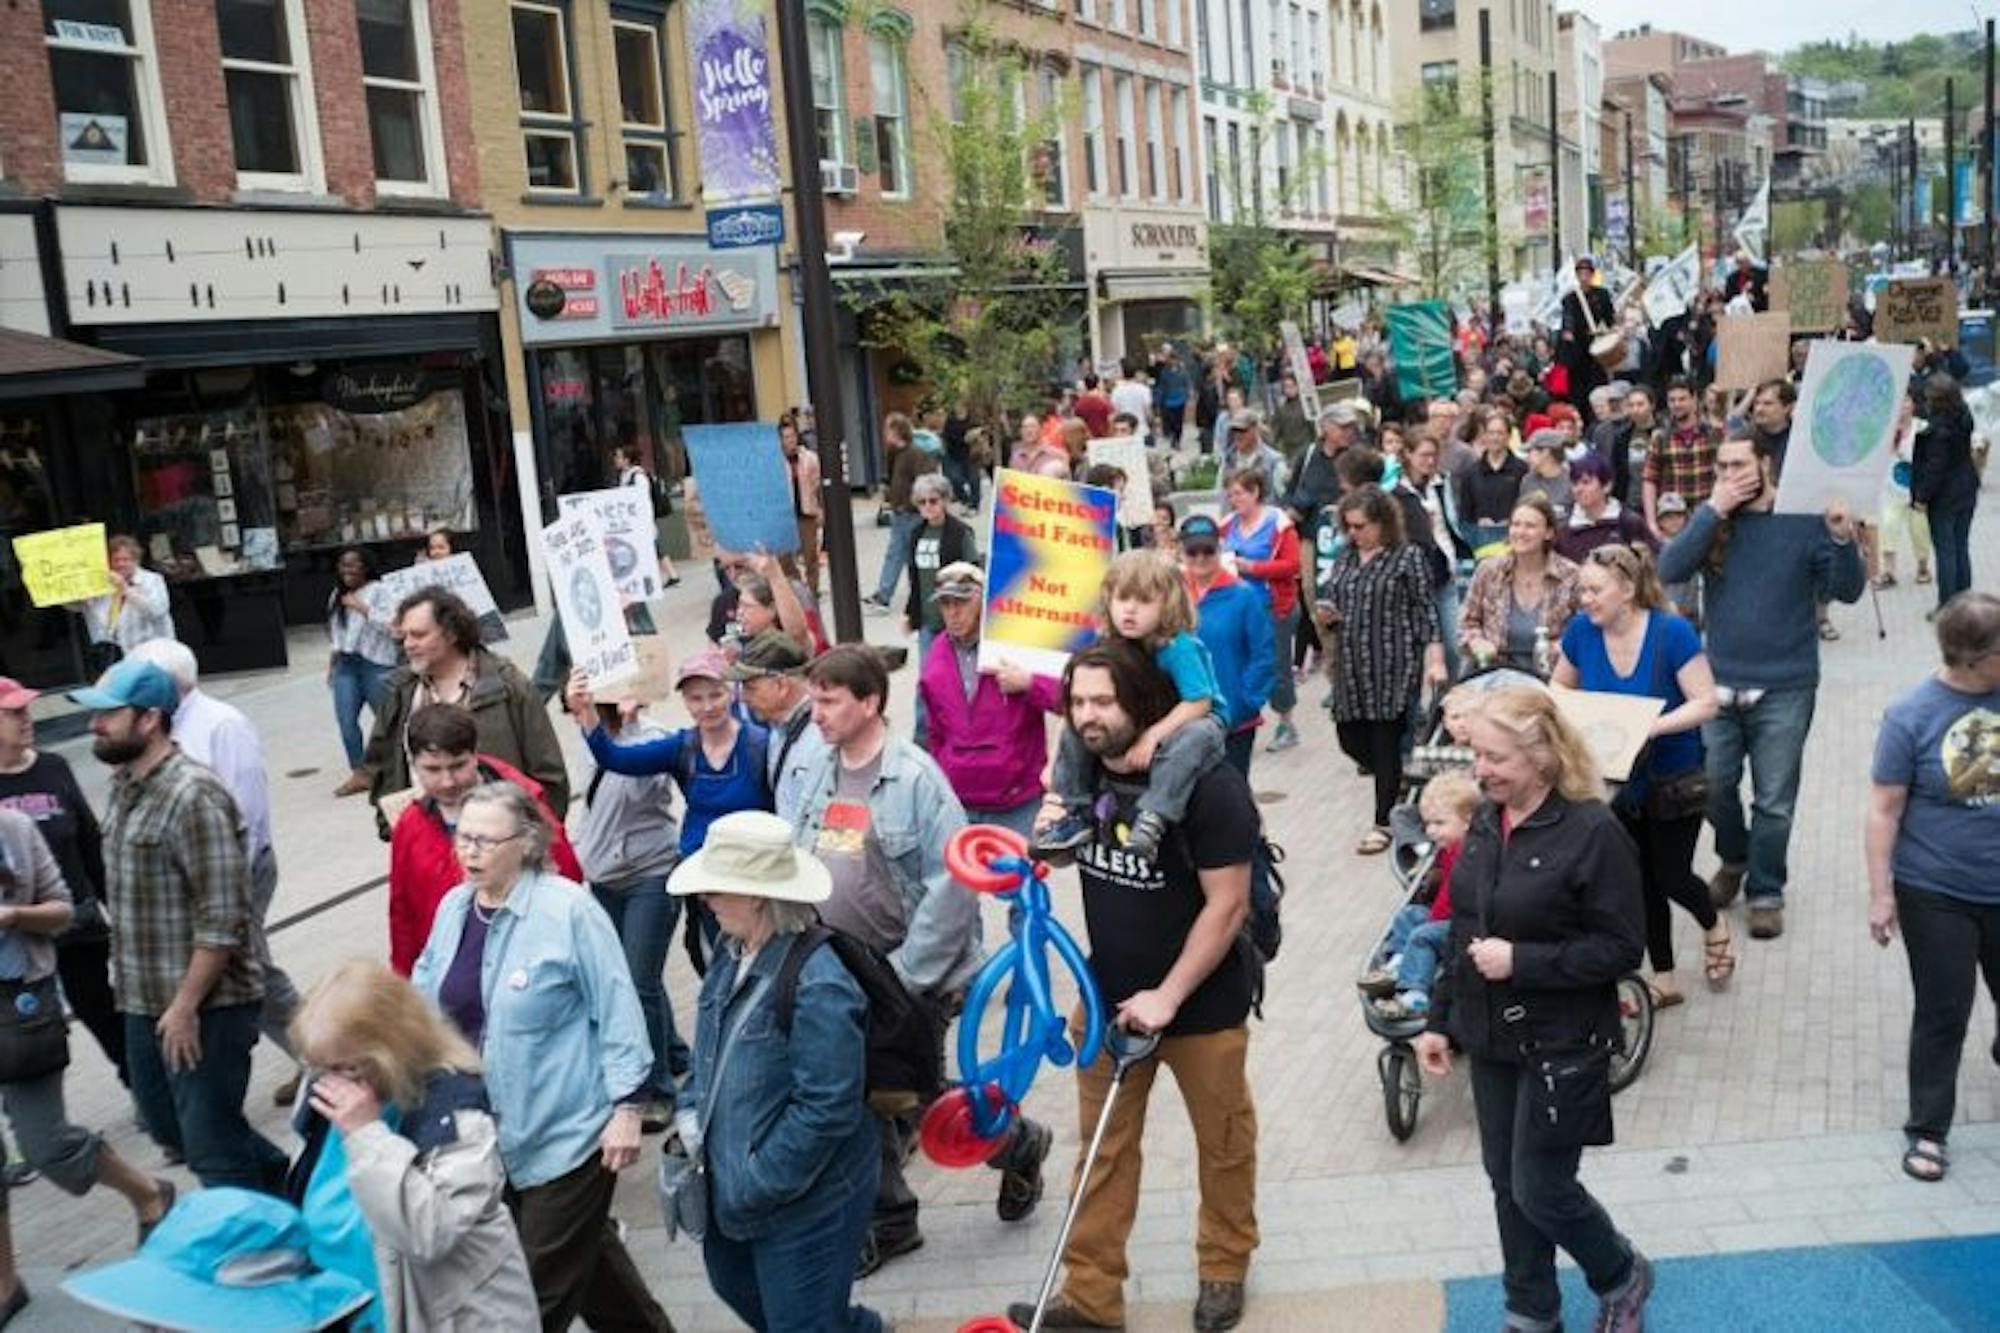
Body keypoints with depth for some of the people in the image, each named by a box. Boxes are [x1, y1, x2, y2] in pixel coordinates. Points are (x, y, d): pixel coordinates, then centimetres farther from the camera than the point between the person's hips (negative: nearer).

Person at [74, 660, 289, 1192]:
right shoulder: (123, 784, 7)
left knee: (213, 1147, 1)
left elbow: (222, 920, -22)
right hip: (145, 1002, 9)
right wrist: (132, 986, 15)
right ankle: (287, 1188, 39)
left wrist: (185, 1007, -20)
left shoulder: (193, 795, -20)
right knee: (168, 1126, 21)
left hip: (204, 1006, -9)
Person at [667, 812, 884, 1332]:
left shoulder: (819, 986, -31)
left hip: (805, 1201, -9)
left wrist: (756, 1184, -21)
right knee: (734, 1282, 30)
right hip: (731, 1180, 9)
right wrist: (694, 1111, 0)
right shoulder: (734, 951, -3)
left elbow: (827, 1109, -28)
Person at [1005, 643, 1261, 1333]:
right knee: (1104, 1148, 11)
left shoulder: (1207, 784, -22)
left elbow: (1227, 903, -20)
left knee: (1222, 1142, 17)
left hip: (1202, 1005, -4)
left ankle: (1224, 1269, 39)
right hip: (1108, 997, 4)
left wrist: (1167, 996, -20)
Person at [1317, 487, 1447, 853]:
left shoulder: (1409, 558, -4)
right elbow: (1333, 605, 21)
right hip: (1352, 668, 6)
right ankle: (1396, 785, 33)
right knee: (1350, 740, 7)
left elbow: (1426, 613, -5)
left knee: (1385, 743, -2)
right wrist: (1328, 615, -2)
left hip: (1394, 667, -6)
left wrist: (1435, 661, -12)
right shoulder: (1344, 559, 12)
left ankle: (1383, 823, 9)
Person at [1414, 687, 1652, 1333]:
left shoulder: (1592, 831, -19)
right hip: (1491, 1038, 7)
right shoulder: (1487, 822, 3)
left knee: (1541, 1189, 2)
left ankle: (1622, 1278, 31)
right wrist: (1439, 1020, 10)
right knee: (1507, 1180, 16)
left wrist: (1521, 960, -24)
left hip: (1560, 1045, -6)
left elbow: (1620, 948, -17)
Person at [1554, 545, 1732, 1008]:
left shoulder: (1672, 633, -21)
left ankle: (1714, 926, 40)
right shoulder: (1582, 631, -10)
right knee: (1641, 882, 12)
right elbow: (1560, 690, 6)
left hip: (1673, 781, -4)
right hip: (1616, 782, 4)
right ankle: (1664, 979, 28)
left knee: (1672, 878, 4)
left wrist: (1652, 726, -33)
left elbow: (1705, 702, -20)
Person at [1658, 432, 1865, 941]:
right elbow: (1670, 570, -13)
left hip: (1785, 688, -3)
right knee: (1714, 786, 14)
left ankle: (1766, 892, 21)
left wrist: (1843, 539, -25)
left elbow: (1848, 590, -7)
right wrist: (1712, 510, -18)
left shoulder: (1804, 520, -6)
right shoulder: (1712, 519, 2)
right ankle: (1734, 858, 40)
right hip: (1719, 682, 3)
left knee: (1773, 801, 5)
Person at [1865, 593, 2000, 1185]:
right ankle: (1927, 1130, 21)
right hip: (1935, 895, -3)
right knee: (1942, 1013, 5)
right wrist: (1881, 894, -10)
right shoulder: (1912, 715, -15)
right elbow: (1884, 810, -10)